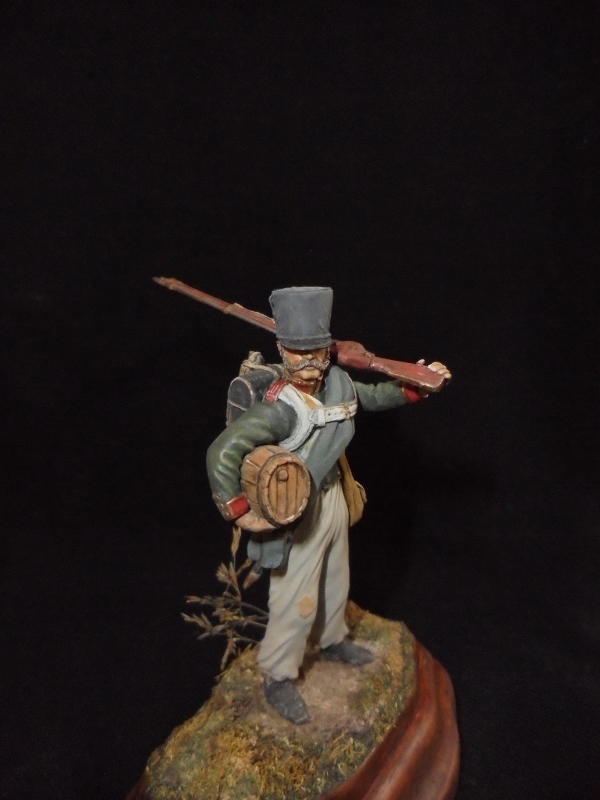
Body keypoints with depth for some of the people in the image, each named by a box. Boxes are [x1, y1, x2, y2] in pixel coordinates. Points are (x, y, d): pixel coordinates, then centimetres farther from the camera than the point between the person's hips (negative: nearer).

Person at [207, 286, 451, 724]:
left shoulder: (336, 381, -9)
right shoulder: (280, 408, -32)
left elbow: (374, 397, 10)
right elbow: (222, 451, -37)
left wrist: (415, 386, -3)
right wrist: (240, 512, -33)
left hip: (334, 496, 7)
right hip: (297, 511, -7)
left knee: (336, 579, 26)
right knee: (297, 600, 7)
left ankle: (333, 640, 54)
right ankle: (279, 679, 32)